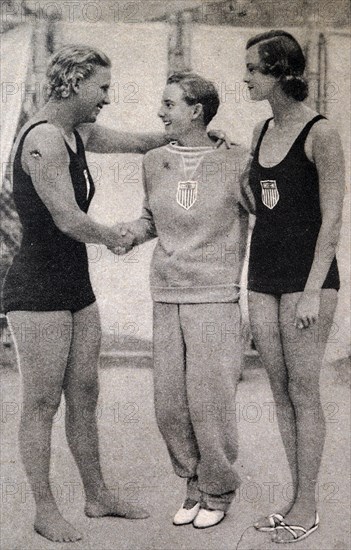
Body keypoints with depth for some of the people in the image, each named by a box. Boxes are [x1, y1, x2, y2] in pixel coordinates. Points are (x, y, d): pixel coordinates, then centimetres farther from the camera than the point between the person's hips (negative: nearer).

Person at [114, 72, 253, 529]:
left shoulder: (234, 162, -5)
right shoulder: (155, 162, 8)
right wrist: (131, 233, 2)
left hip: (215, 299, -4)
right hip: (166, 299, 4)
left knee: (209, 402, -2)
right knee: (169, 405, 5)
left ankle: (219, 493, 18)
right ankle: (194, 486, 25)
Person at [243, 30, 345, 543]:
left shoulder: (320, 134, -9)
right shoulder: (260, 131, 12)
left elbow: (332, 220, -11)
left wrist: (313, 291, -15)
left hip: (306, 276, -7)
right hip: (263, 277, 7)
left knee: (303, 392, -1)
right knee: (280, 392, 10)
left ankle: (307, 505, 11)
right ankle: (297, 498, 20)